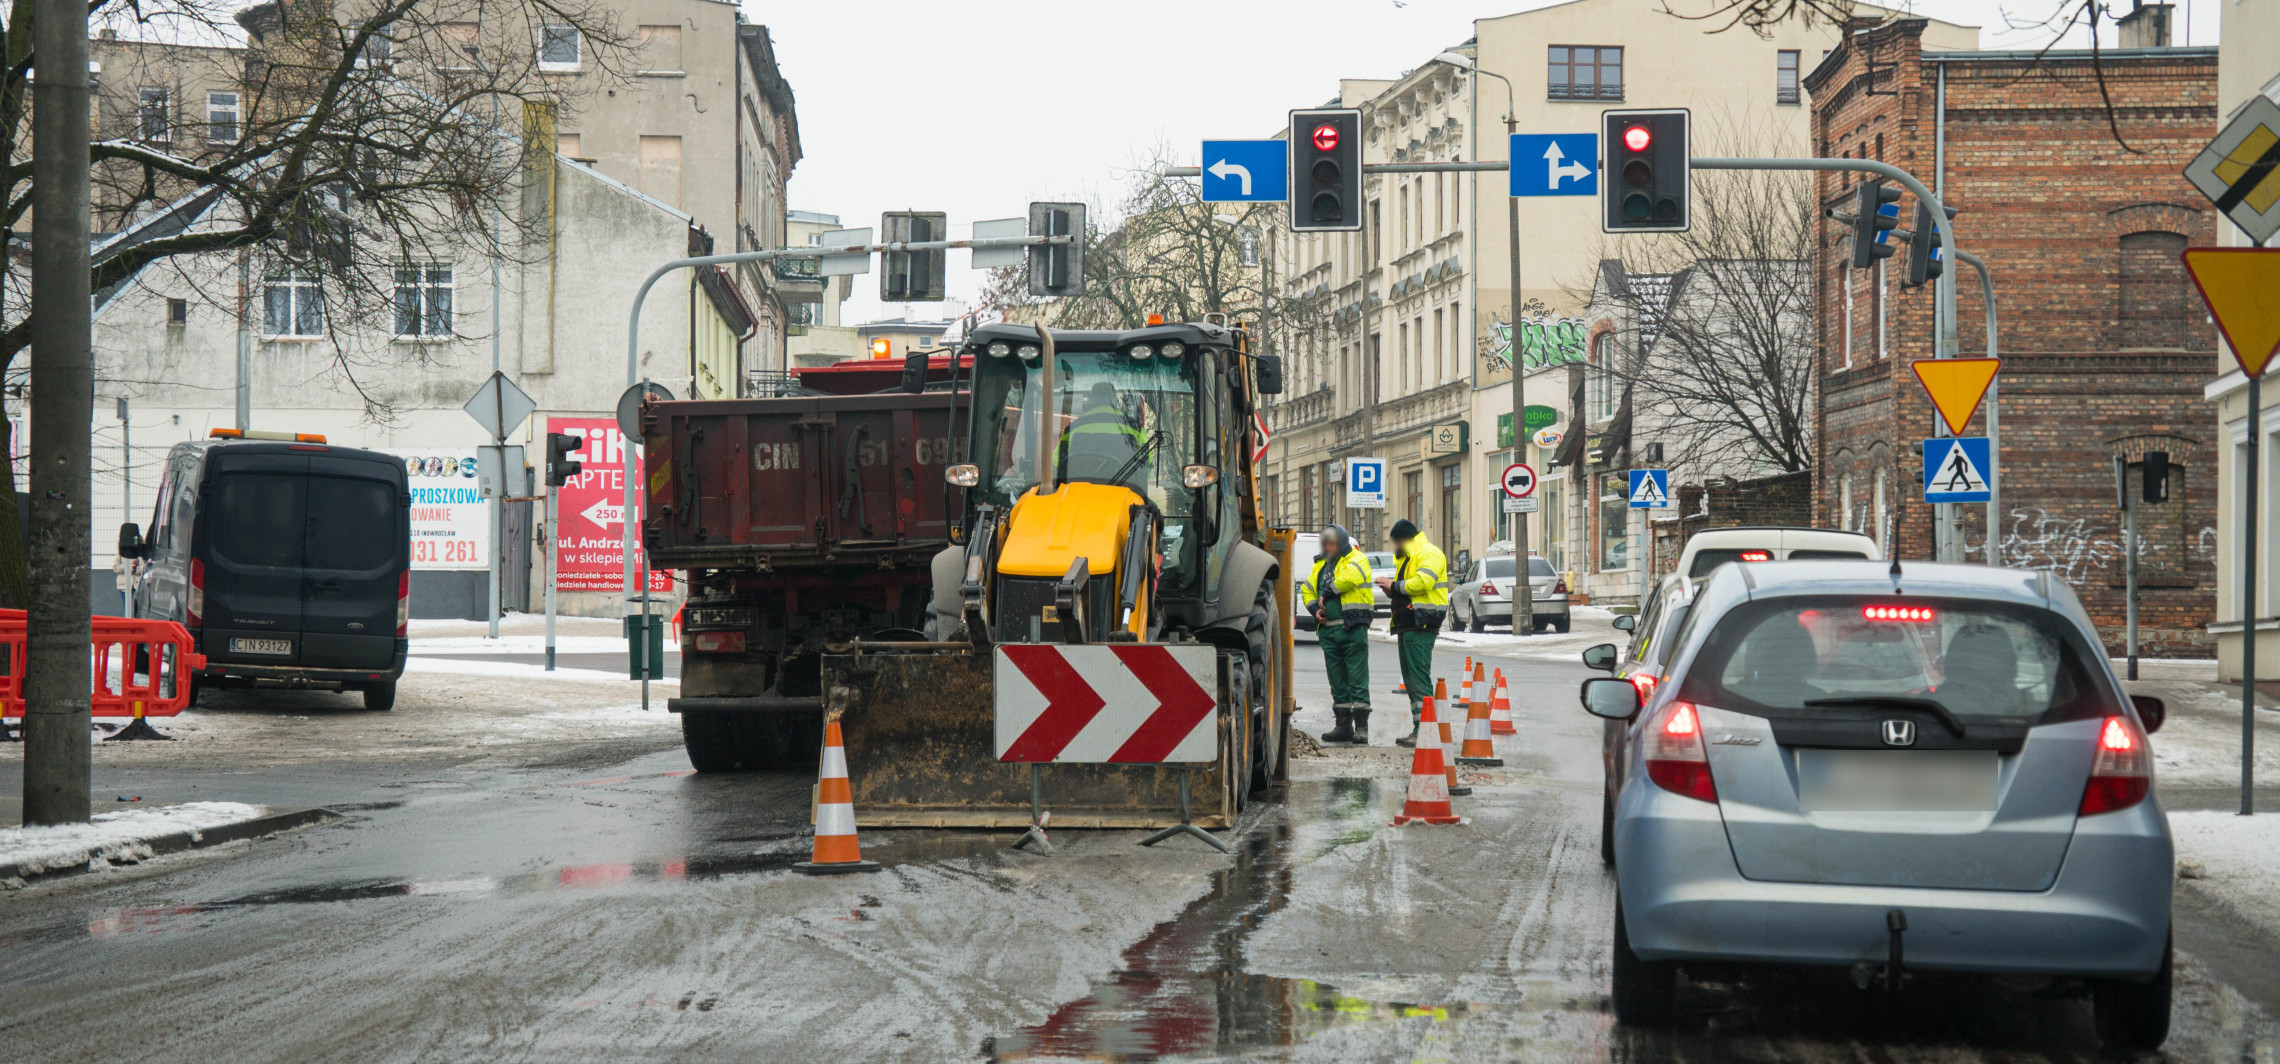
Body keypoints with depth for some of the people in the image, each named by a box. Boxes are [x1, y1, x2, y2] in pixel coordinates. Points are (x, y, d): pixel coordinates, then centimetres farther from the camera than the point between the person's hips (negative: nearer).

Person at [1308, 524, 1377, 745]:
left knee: (1357, 679, -8)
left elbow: (1348, 579, -21)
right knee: (1338, 682, 10)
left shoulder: (1356, 560, -2)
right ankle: (1344, 725, 15)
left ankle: (1361, 727, -8)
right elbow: (1308, 589, 23)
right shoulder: (1321, 565, 19)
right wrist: (1315, 608, 5)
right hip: (1328, 629, 7)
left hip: (1352, 628, -7)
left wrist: (1327, 594, -13)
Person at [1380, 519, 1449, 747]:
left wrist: (1395, 586, -13)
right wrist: (1391, 590, 8)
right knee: (1410, 679, 10)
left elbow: (1423, 582, -22)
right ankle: (1418, 730, 13)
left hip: (1421, 626, -11)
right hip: (1407, 626, 11)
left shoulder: (1429, 554, -8)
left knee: (1419, 678, -14)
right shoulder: (1406, 558, 24)